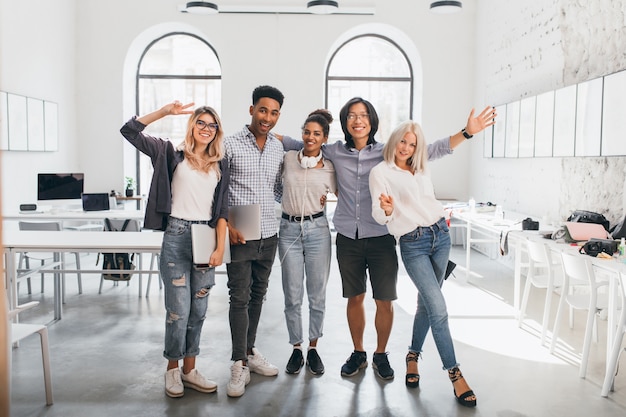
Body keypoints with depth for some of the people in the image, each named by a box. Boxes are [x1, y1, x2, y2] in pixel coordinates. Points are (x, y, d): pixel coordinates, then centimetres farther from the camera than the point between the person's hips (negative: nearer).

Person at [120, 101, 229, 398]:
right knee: (179, 309, -2)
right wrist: (165, 111, -11)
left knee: (198, 310, 10)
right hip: (177, 235, -3)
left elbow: (222, 208, 6)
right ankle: (173, 369, 18)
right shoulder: (173, 154, 3)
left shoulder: (220, 164, 10)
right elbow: (130, 130, -3)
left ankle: (189, 369, 24)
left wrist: (220, 246, -2)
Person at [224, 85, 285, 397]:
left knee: (258, 295, 14)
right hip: (239, 235, -5)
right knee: (240, 298, -1)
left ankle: (250, 352, 28)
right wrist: (226, 224, -14)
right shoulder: (231, 144, -7)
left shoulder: (278, 148, 7)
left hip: (269, 234, 5)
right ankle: (239, 364, 8)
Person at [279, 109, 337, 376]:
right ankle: (296, 349, 18)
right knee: (292, 296, 4)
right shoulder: (288, 159, 5)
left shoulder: (329, 168, 3)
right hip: (289, 229, 1)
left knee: (317, 296, 5)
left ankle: (313, 348, 20)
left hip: (317, 230, 0)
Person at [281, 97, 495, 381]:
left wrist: (467, 132, -13)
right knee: (354, 298, 12)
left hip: (381, 239, -1)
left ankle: (380, 355, 26)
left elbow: (430, 151, -5)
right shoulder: (335, 152, 3)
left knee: (385, 301, 4)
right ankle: (358, 354, 31)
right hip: (348, 239, 1)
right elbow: (300, 145, 12)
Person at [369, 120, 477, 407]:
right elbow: (379, 215, -12)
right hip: (413, 243, -6)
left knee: (426, 303, 11)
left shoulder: (421, 170, 14)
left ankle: (413, 356, 30)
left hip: (440, 235, 6)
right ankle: (455, 374, -2)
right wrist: (387, 209, -32)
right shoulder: (381, 172, -3)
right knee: (439, 310, -11)